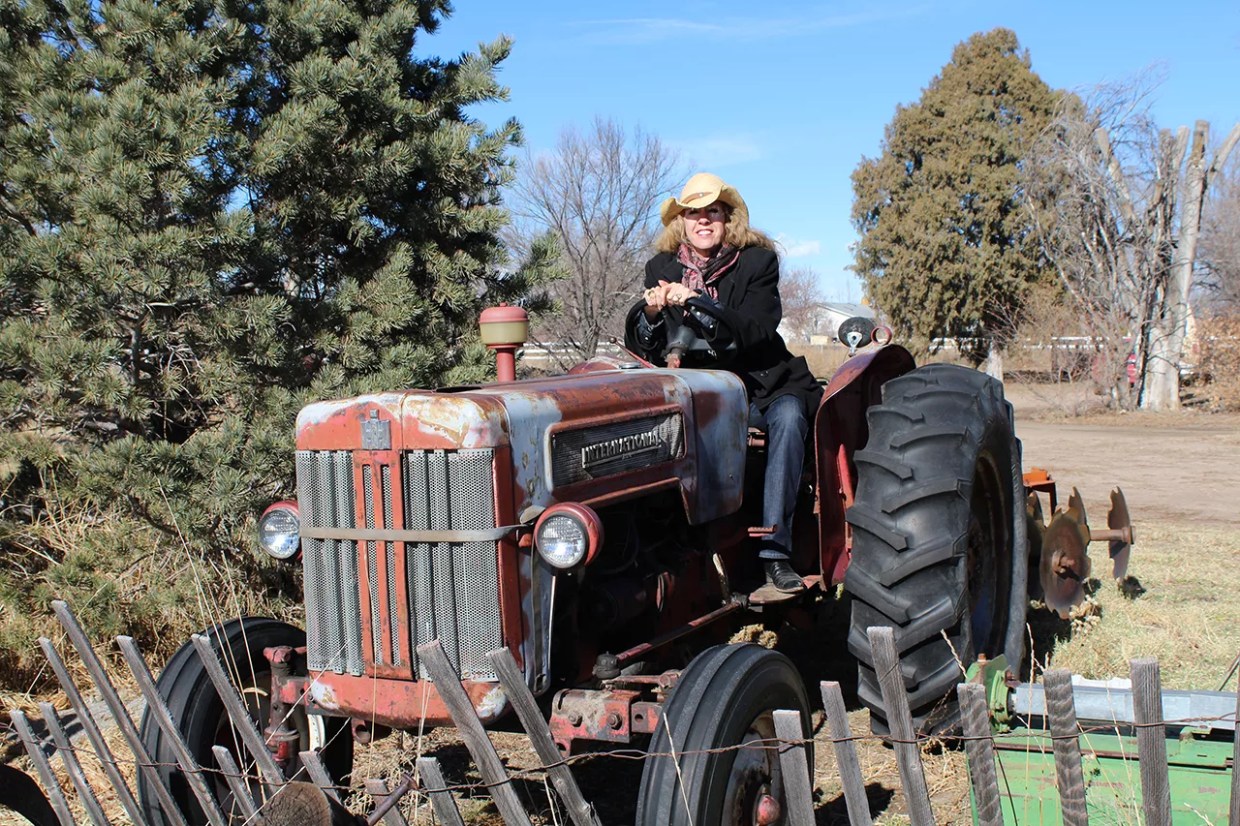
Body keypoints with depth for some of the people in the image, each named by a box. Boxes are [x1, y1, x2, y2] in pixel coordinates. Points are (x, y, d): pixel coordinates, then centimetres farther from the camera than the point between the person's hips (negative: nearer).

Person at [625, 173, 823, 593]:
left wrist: (697, 303, -30)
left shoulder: (757, 262, -4)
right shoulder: (663, 269, 5)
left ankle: (774, 551, -32)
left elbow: (758, 330, -18)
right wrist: (650, 312, -24)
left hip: (760, 385, -2)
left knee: (787, 416, -33)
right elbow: (639, 345, -2)